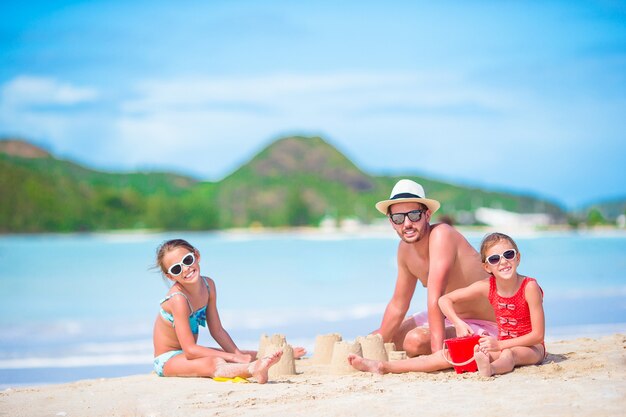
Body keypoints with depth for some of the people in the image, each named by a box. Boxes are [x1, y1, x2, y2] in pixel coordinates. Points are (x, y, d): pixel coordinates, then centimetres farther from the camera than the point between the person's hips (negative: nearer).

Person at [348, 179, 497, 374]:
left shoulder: (441, 235, -26)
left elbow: (435, 299, -32)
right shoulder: (405, 249, -1)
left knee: (416, 340, -34)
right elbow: (398, 305, 10)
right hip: (450, 316, 9)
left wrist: (438, 350, -36)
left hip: (483, 325, -9)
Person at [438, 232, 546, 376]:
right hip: (502, 345, 6)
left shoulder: (529, 287, -20)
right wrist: (458, 324, -17)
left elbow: (538, 335, -20)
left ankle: (490, 368, -68)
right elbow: (445, 300, 1)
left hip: (531, 347, -6)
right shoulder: (487, 286, -8)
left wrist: (500, 344, -25)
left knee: (508, 353, -38)